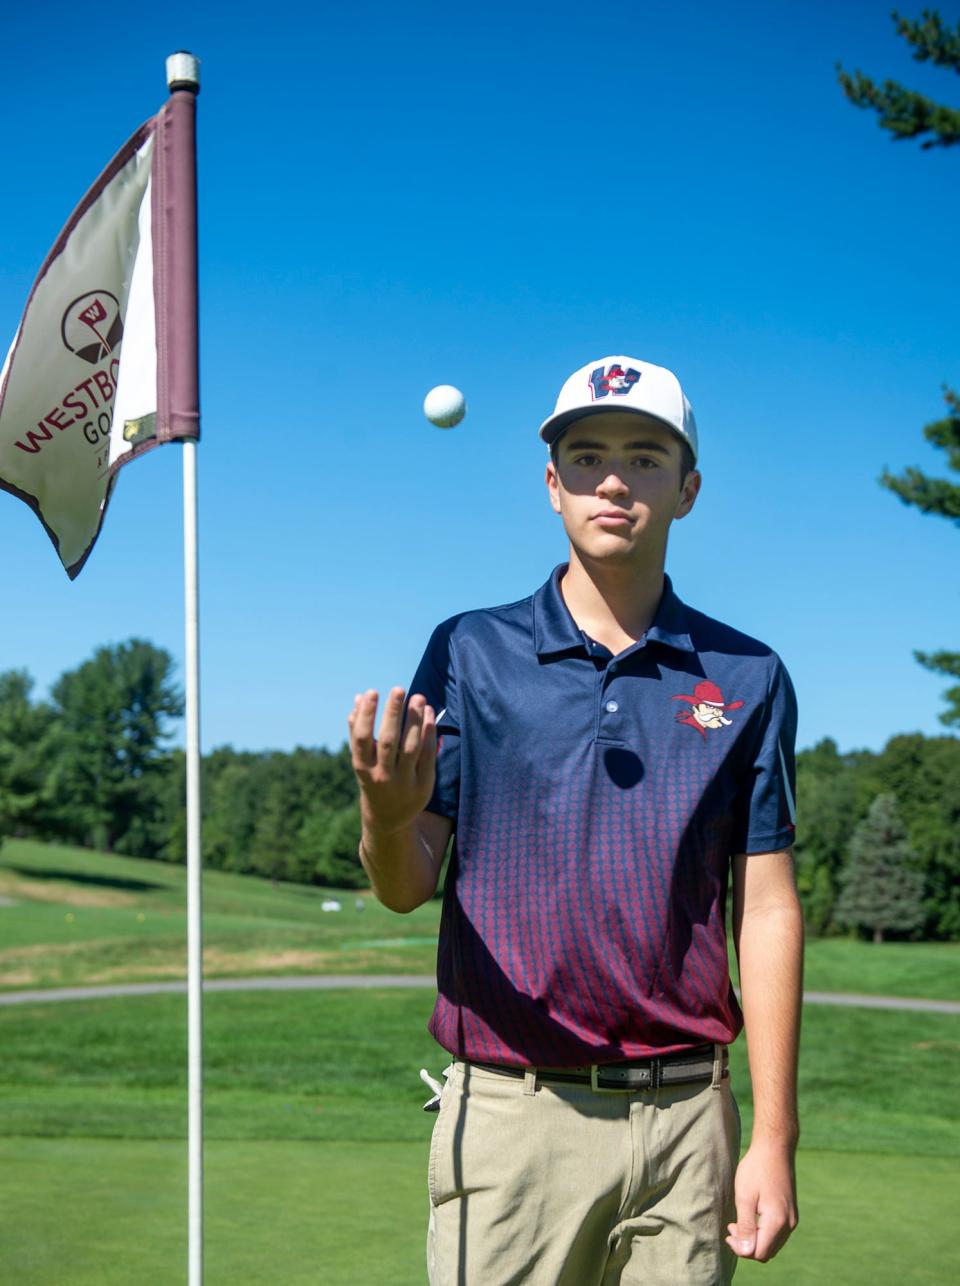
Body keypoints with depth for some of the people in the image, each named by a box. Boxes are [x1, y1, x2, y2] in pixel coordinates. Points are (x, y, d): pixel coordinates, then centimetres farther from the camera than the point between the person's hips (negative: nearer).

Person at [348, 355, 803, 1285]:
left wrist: (774, 1139, -1)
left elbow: (767, 911, 3)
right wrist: (385, 814, -23)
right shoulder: (468, 651, 2)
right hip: (511, 1111, -1)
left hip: (685, 1113, 1)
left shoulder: (747, 678, 4)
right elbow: (406, 887, 0)